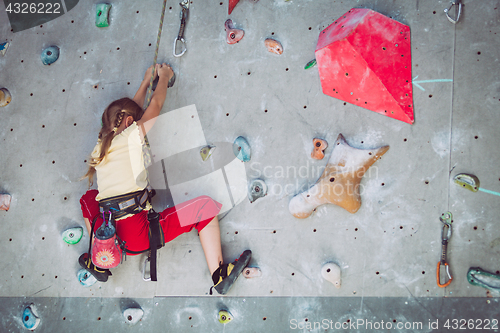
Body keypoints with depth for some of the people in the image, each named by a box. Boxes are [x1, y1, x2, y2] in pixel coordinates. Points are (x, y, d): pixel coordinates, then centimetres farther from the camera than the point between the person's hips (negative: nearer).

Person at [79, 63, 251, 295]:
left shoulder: (100, 146, 16)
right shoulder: (131, 136, -2)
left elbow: (129, 109, 31)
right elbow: (156, 104, 14)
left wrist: (146, 81, 41)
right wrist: (164, 77, 31)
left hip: (107, 237, 6)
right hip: (139, 236, -6)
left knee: (89, 197, 36)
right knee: (205, 205, 3)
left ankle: (97, 262, 27)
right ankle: (219, 277, 2)